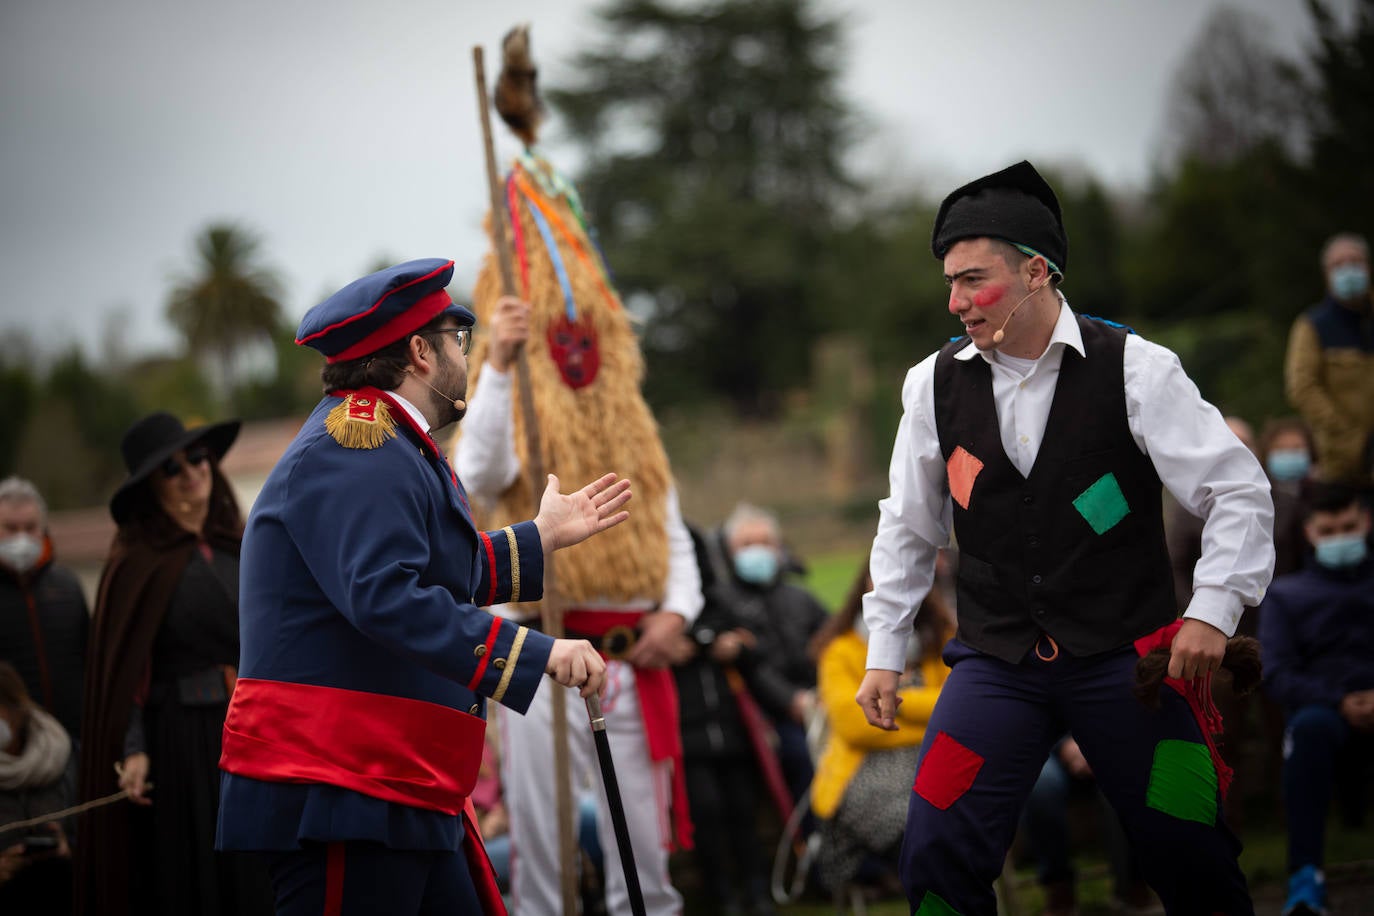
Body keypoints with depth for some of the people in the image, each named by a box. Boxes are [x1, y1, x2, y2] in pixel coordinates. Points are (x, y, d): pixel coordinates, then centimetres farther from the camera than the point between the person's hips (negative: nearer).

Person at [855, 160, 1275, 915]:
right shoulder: (935, 384, 0)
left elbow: (1239, 491, -4)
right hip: (997, 665, 2)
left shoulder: (1133, 369, -8)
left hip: (1125, 656, -2)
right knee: (936, 854, -10)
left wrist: (1213, 609, -13)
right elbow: (908, 530, 12)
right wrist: (883, 654, 12)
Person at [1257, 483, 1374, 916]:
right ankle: (1305, 878, -43)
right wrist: (1339, 702, -11)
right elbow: (1277, 674, 8)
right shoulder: (1285, 595, 21)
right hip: (1322, 707, 0)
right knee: (1311, 727, -39)